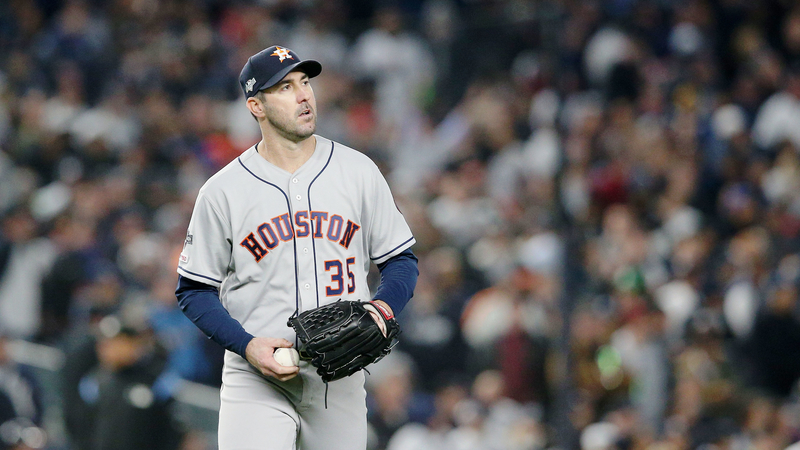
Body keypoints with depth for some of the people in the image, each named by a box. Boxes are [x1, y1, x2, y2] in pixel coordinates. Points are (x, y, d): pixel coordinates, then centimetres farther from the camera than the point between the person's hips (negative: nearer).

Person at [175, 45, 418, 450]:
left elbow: (401, 261, 11)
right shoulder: (222, 191, -1)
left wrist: (384, 305, -11)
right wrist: (247, 345, -12)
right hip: (256, 382, -2)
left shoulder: (359, 172, 5)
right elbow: (194, 291, 3)